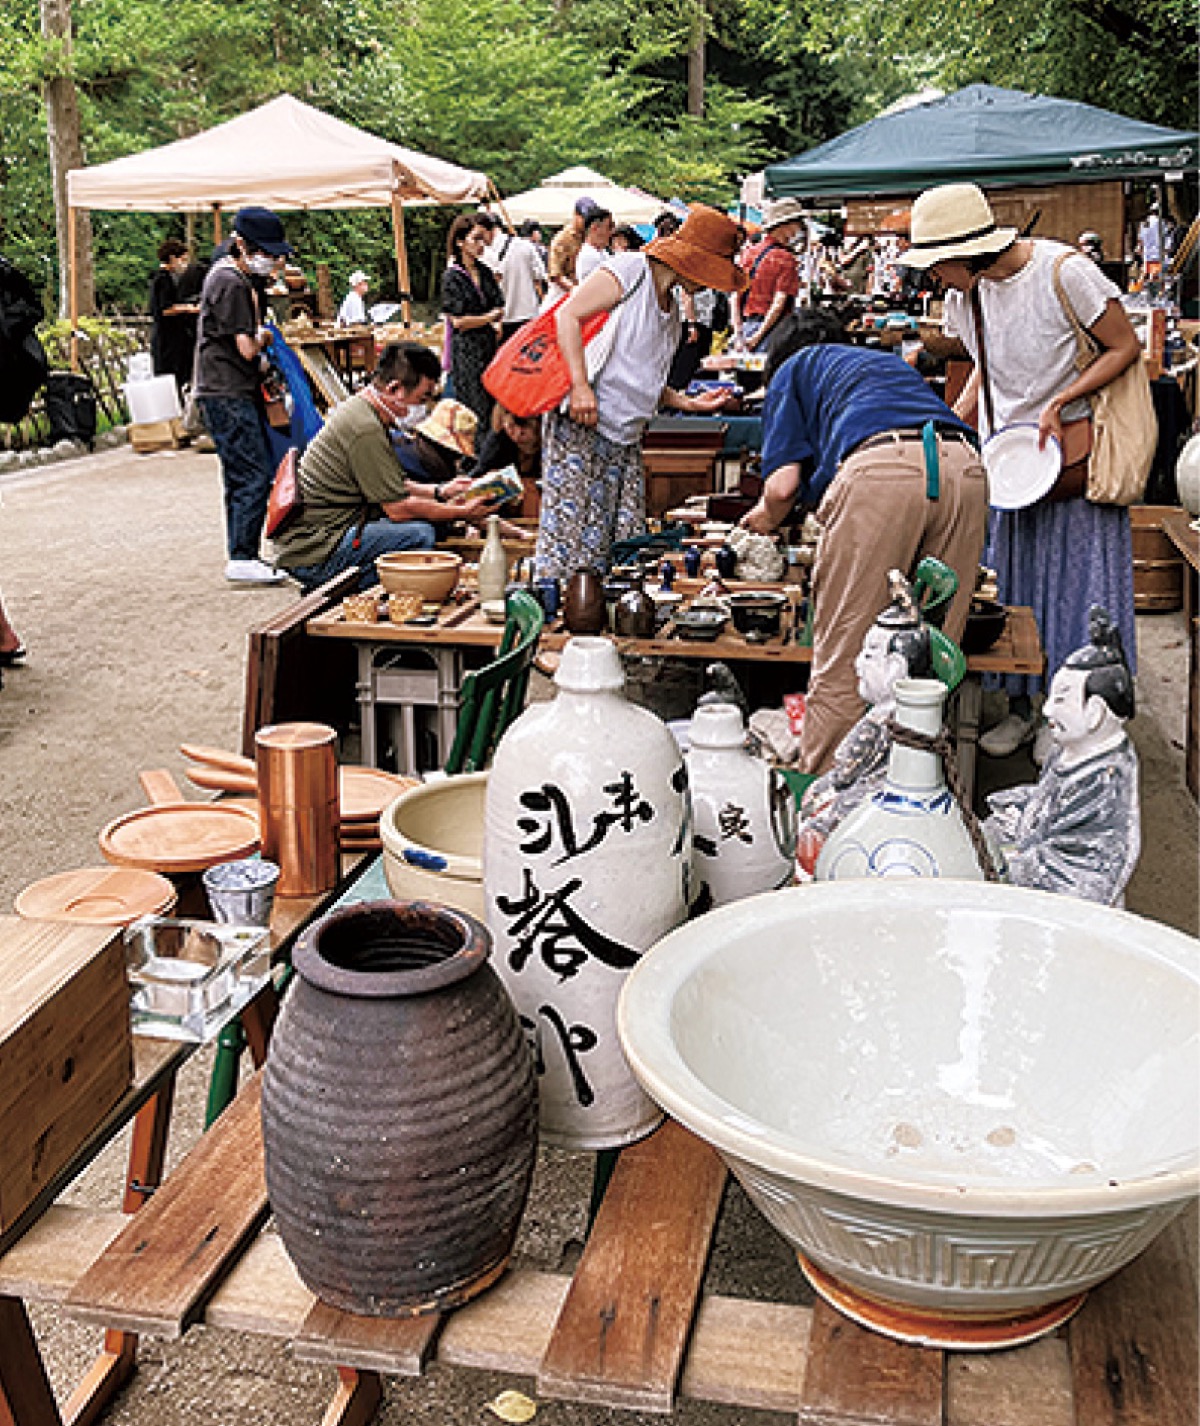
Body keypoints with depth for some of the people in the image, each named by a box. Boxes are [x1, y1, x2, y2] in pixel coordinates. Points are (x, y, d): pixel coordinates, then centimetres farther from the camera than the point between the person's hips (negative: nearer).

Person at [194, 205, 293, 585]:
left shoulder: (232, 276, 19)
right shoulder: (231, 284, -14)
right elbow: (247, 348, -18)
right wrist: (264, 339, 1)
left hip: (238, 393, 11)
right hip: (228, 395, -11)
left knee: (241, 478, 12)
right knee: (254, 476, -12)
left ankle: (243, 558, 18)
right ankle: (242, 560, -9)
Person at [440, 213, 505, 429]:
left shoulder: (485, 272, 12)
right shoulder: (452, 277, -8)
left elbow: (500, 308, 13)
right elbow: (458, 321, -13)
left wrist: (497, 319, -9)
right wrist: (489, 317, 0)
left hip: (489, 346, 6)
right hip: (466, 351, -6)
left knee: (494, 406, 3)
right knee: (475, 412, -7)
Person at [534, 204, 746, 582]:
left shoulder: (672, 309, 21)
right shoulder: (629, 270, -5)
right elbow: (568, 314, -13)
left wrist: (688, 403, 14)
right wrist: (580, 386, -21)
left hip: (626, 437, 9)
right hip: (581, 424, -8)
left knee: (624, 545, 4)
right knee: (568, 530, -9)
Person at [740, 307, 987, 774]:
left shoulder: (793, 368, 26)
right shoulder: (890, 360, 42)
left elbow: (783, 484, 13)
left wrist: (765, 517, 35)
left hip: (880, 469, -5)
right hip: (964, 463, 5)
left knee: (841, 661, 1)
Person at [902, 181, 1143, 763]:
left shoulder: (1063, 270, -18)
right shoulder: (966, 292, 0)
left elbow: (1124, 347, -11)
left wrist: (1059, 404, -21)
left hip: (1073, 447, -5)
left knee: (1074, 578, 1)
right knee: (1009, 577, 8)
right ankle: (1018, 706, 21)